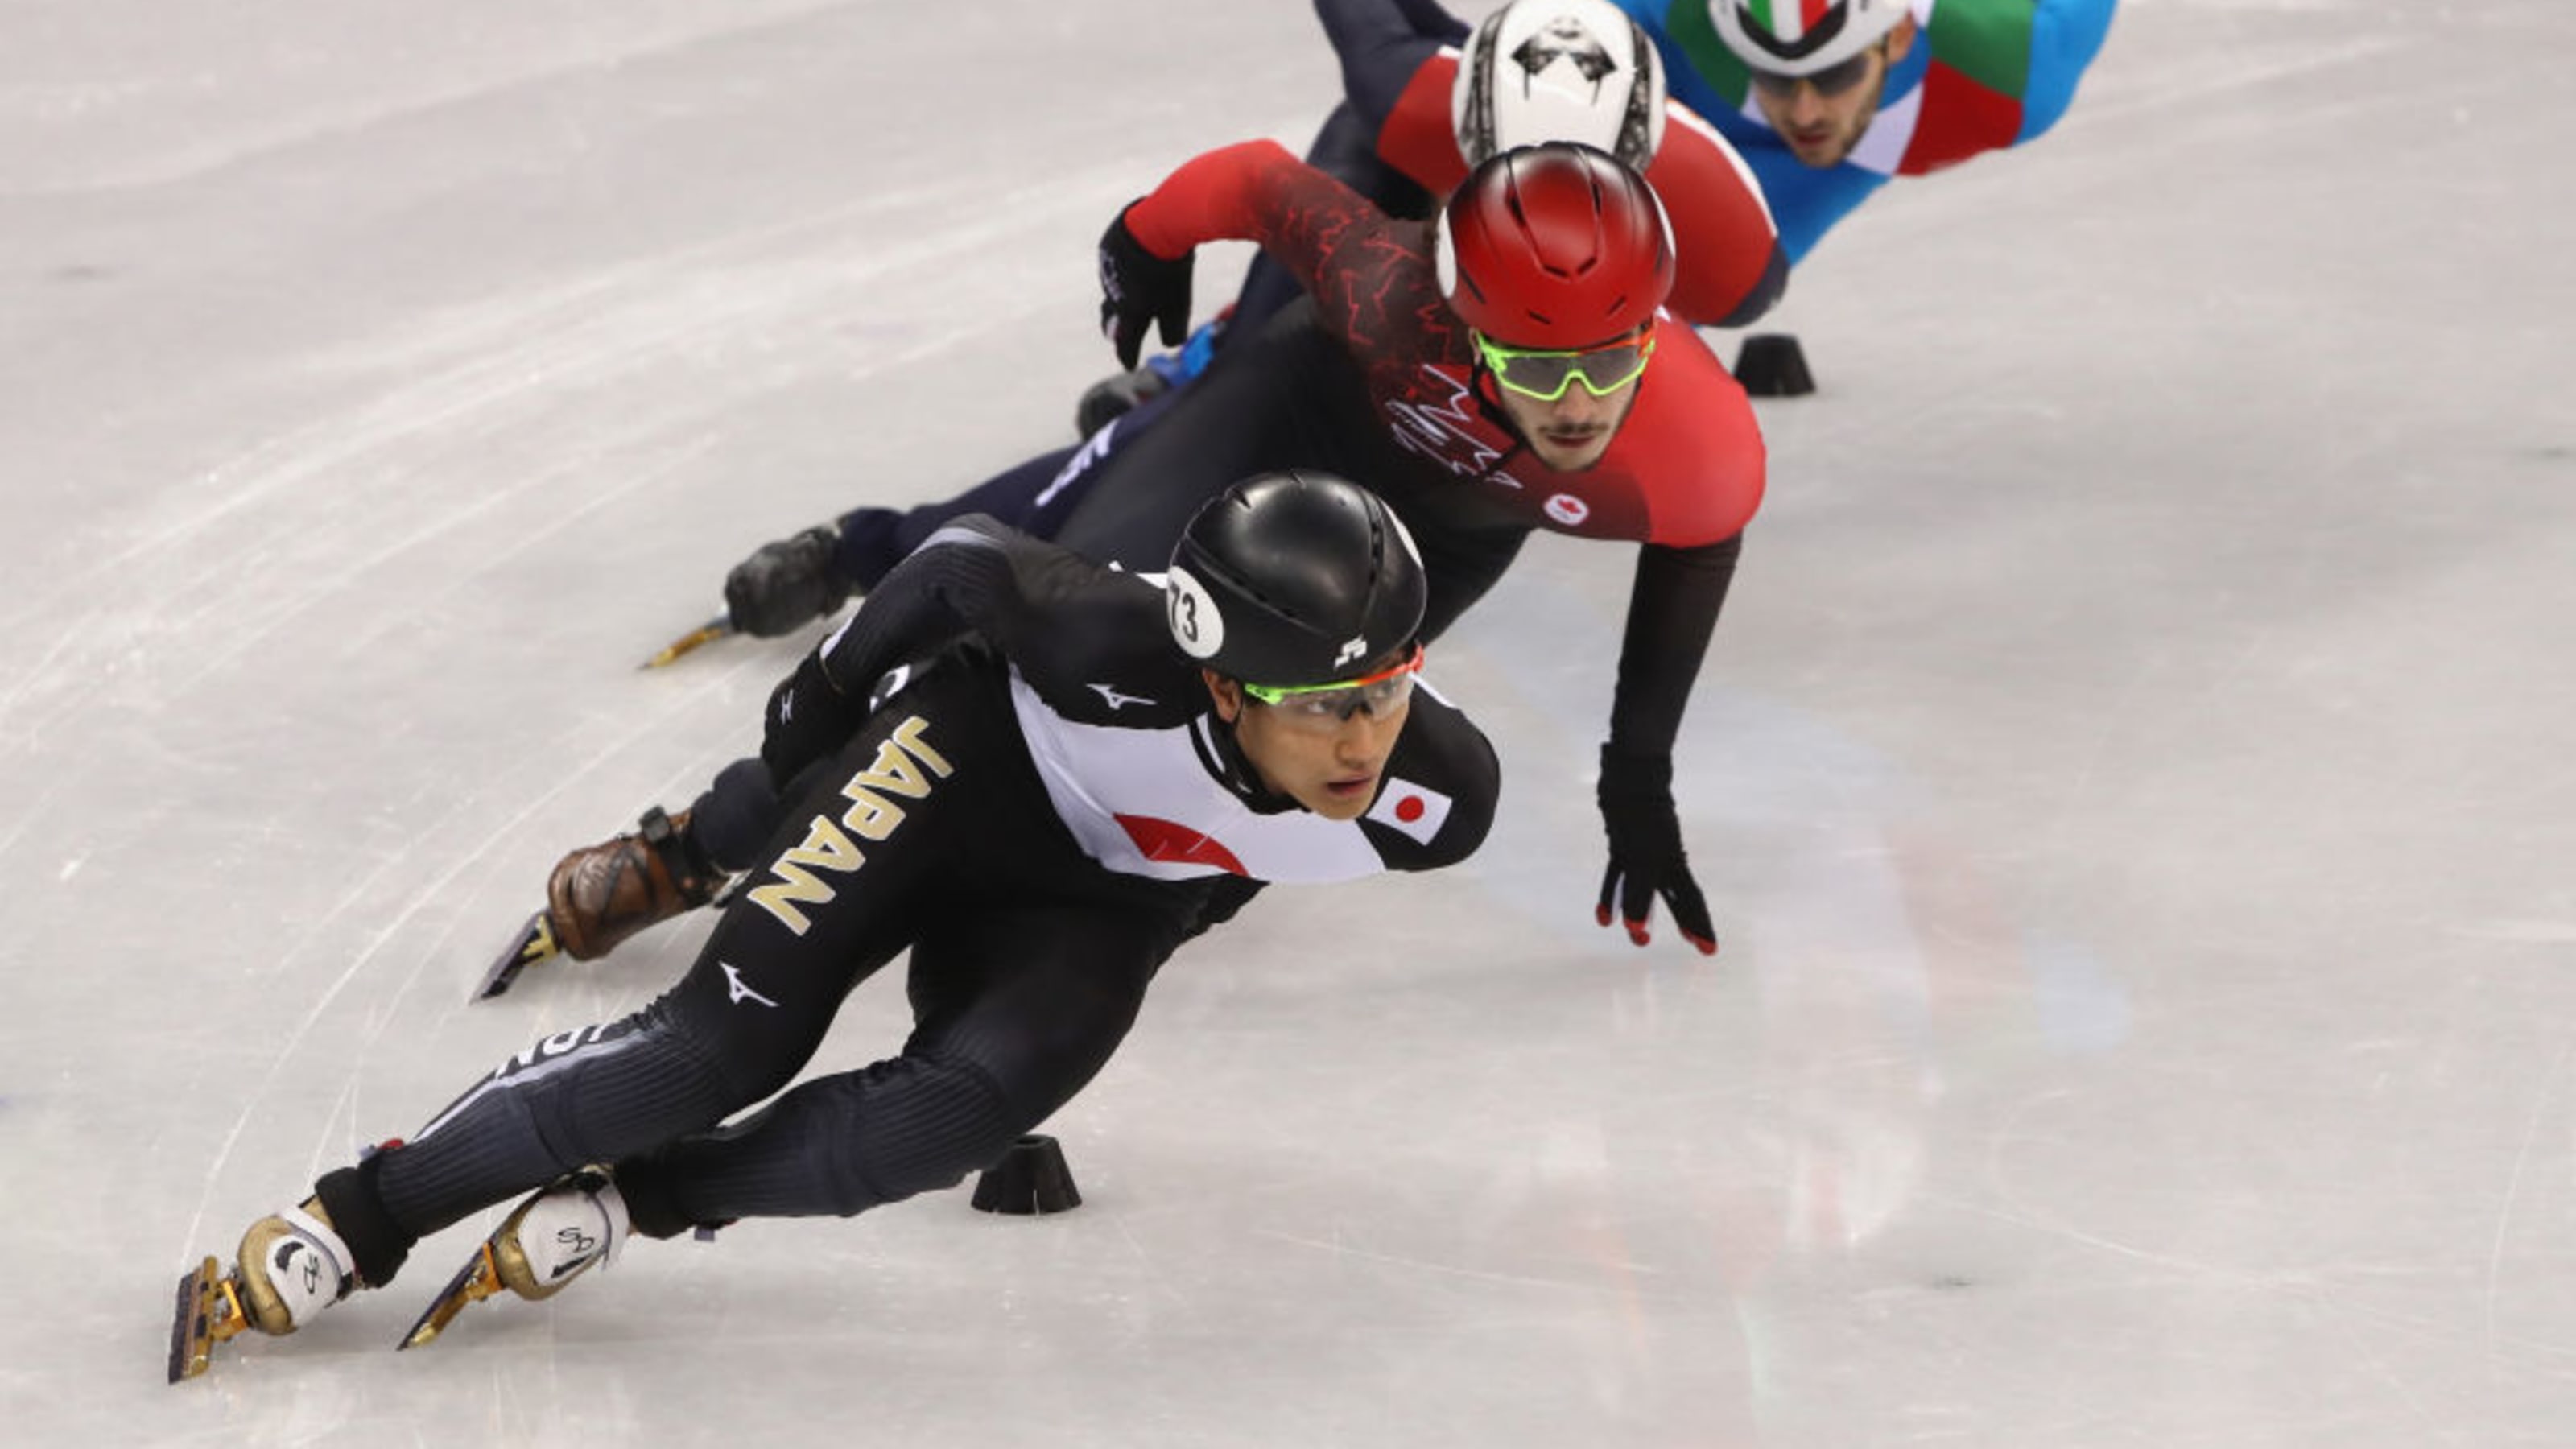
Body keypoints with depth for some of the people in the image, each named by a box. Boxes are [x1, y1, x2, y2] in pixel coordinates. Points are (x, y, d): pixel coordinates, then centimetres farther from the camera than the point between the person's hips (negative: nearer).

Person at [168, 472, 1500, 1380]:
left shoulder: (1439, 797, -27)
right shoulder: (1126, 653, -39)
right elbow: (972, 563, -18)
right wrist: (824, 698, -2)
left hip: (1100, 900, 4)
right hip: (969, 754, -3)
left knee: (958, 1113, -26)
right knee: (733, 1035, -19)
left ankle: (633, 1199, -10)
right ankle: (348, 1224, -11)